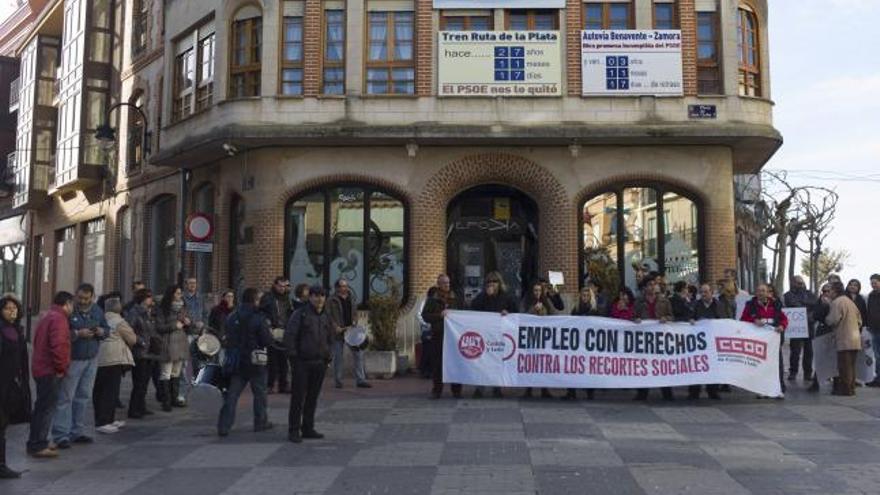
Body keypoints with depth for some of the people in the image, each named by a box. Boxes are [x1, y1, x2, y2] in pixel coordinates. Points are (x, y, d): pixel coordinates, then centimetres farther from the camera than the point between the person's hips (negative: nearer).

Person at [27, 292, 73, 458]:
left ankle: (35, 443, 25)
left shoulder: (47, 317, 17)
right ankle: (39, 446, -4)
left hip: (40, 369, 10)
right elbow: (58, 345, -26)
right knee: (47, 409, -6)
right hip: (51, 372, -10)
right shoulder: (59, 319, -15)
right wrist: (61, 368, -18)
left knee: (41, 408, 17)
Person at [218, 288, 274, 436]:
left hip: (236, 362, 5)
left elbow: (228, 339, 9)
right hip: (255, 362, -5)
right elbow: (268, 341, -14)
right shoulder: (259, 319, -15)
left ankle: (223, 426, 2)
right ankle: (261, 422, 21)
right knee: (260, 393, 11)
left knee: (231, 395, 6)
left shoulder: (232, 318, 3)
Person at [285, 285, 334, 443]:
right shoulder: (300, 314, -6)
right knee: (298, 397, -3)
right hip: (302, 362, -6)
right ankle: (293, 430, 3)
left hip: (320, 363, 6)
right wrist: (293, 355, -11)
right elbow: (289, 335, -8)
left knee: (313, 398, 11)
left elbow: (332, 338, 23)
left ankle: (308, 428, 21)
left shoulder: (326, 317, 12)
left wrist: (327, 355, 12)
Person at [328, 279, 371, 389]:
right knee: (337, 357, 3)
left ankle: (360, 380, 4)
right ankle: (338, 381, 14)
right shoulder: (332, 301, -4)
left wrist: (353, 324, 3)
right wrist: (336, 327, -19)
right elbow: (329, 316, -9)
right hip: (338, 333, -5)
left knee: (358, 353, 0)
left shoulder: (350, 299, 13)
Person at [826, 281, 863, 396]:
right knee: (851, 365, 13)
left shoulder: (837, 302, -11)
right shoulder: (850, 301, 18)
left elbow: (833, 320, -16)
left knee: (844, 365, -4)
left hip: (845, 339, -9)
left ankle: (845, 389, -2)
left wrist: (826, 319, 4)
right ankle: (851, 388, 17)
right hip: (855, 338, 9)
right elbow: (859, 320, 20)